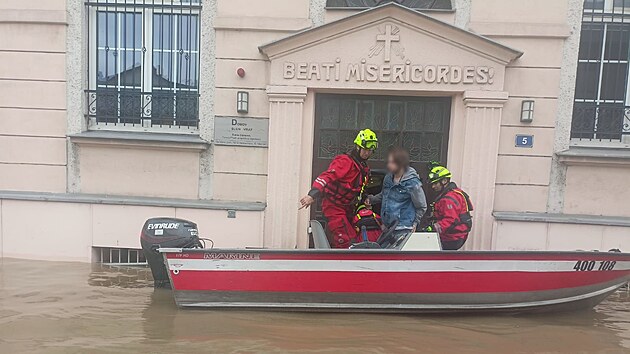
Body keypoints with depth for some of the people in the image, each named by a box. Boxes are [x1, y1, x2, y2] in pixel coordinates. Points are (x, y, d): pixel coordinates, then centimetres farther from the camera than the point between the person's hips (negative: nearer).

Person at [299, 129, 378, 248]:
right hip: (334, 206, -9)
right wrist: (313, 194, -42)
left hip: (348, 209, 9)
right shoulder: (345, 161, -17)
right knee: (347, 241, -19)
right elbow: (327, 176, -30)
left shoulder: (364, 167, 14)